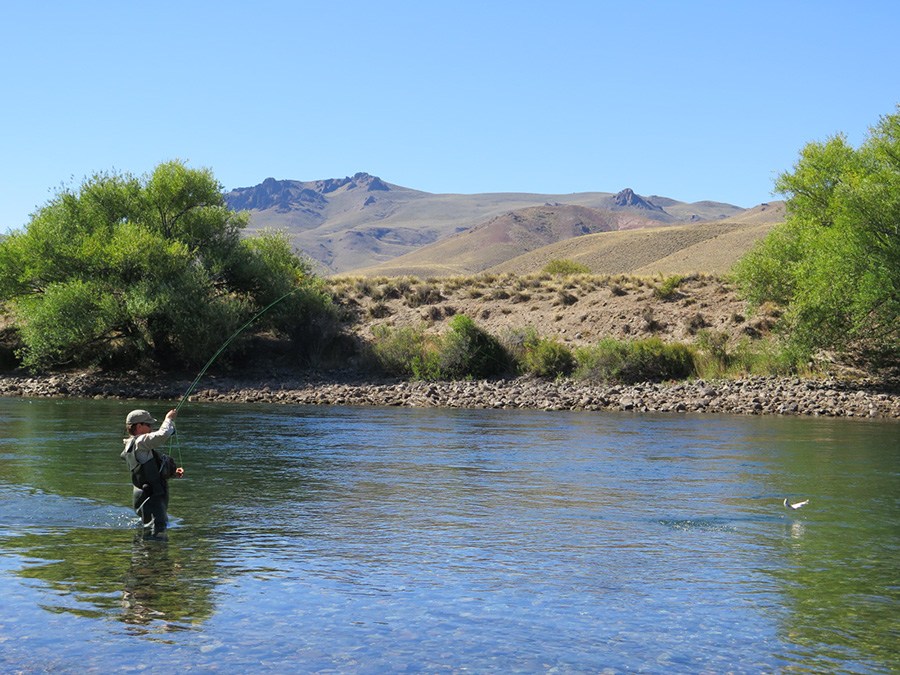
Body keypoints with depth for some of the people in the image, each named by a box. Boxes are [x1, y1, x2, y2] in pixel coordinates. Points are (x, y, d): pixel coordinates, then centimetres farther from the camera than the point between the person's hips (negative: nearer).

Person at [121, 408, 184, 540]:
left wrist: (172, 473, 12)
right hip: (151, 498, -11)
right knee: (156, 534, -16)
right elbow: (163, 434, -27)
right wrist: (169, 419, -8)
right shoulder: (139, 442, -13)